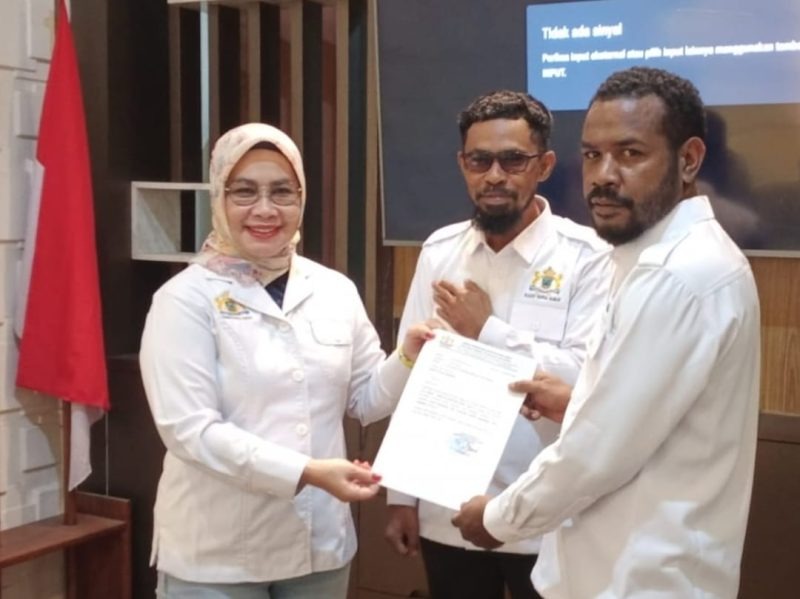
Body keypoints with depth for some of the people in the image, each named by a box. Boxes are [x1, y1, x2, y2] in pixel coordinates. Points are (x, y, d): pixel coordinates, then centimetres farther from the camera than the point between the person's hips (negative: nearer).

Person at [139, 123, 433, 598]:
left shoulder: (335, 290, 4)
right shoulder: (186, 299, -9)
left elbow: (366, 399, 10)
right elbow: (189, 427, -18)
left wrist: (408, 358, -9)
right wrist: (306, 472, -25)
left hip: (320, 543, 5)